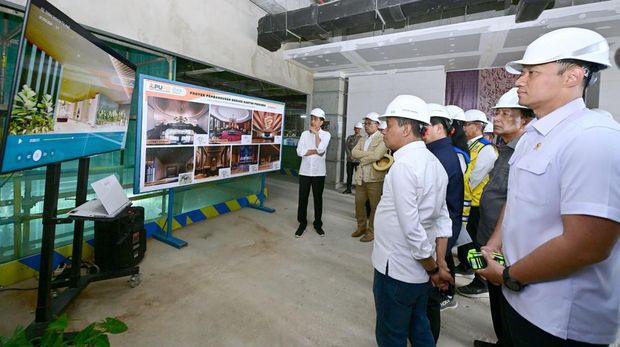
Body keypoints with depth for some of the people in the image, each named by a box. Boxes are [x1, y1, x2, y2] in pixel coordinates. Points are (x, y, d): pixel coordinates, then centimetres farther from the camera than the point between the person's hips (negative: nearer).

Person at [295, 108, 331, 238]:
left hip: (319, 172, -1)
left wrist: (316, 133, -9)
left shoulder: (326, 134, 0)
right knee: (303, 198, 5)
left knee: (318, 198, 10)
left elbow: (321, 149, -18)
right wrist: (316, 151, -13)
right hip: (305, 171, 1)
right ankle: (302, 223, 20)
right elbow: (300, 152, -8)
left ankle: (318, 224, 25)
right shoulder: (305, 134, 4)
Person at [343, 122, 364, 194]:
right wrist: (350, 155, -8)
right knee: (349, 174, 8)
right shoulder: (349, 137, 13)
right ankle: (348, 189, 17)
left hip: (358, 159, -3)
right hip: (349, 159, 3)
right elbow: (346, 146, 4)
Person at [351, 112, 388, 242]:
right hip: (361, 177, 7)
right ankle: (361, 227, 31)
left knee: (374, 206, 6)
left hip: (374, 178, -6)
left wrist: (361, 158, -8)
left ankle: (371, 231, 20)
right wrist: (368, 154, -12)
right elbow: (354, 152, 1)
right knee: (359, 203, 13)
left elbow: (376, 156, -22)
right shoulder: (363, 139, 15)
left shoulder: (383, 138, -7)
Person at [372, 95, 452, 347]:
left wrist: (434, 269, -9)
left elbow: (412, 229, -22)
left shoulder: (403, 166, -22)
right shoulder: (434, 162, 5)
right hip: (420, 269, 8)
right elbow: (443, 220, 6)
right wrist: (440, 265, 8)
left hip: (396, 270, -8)